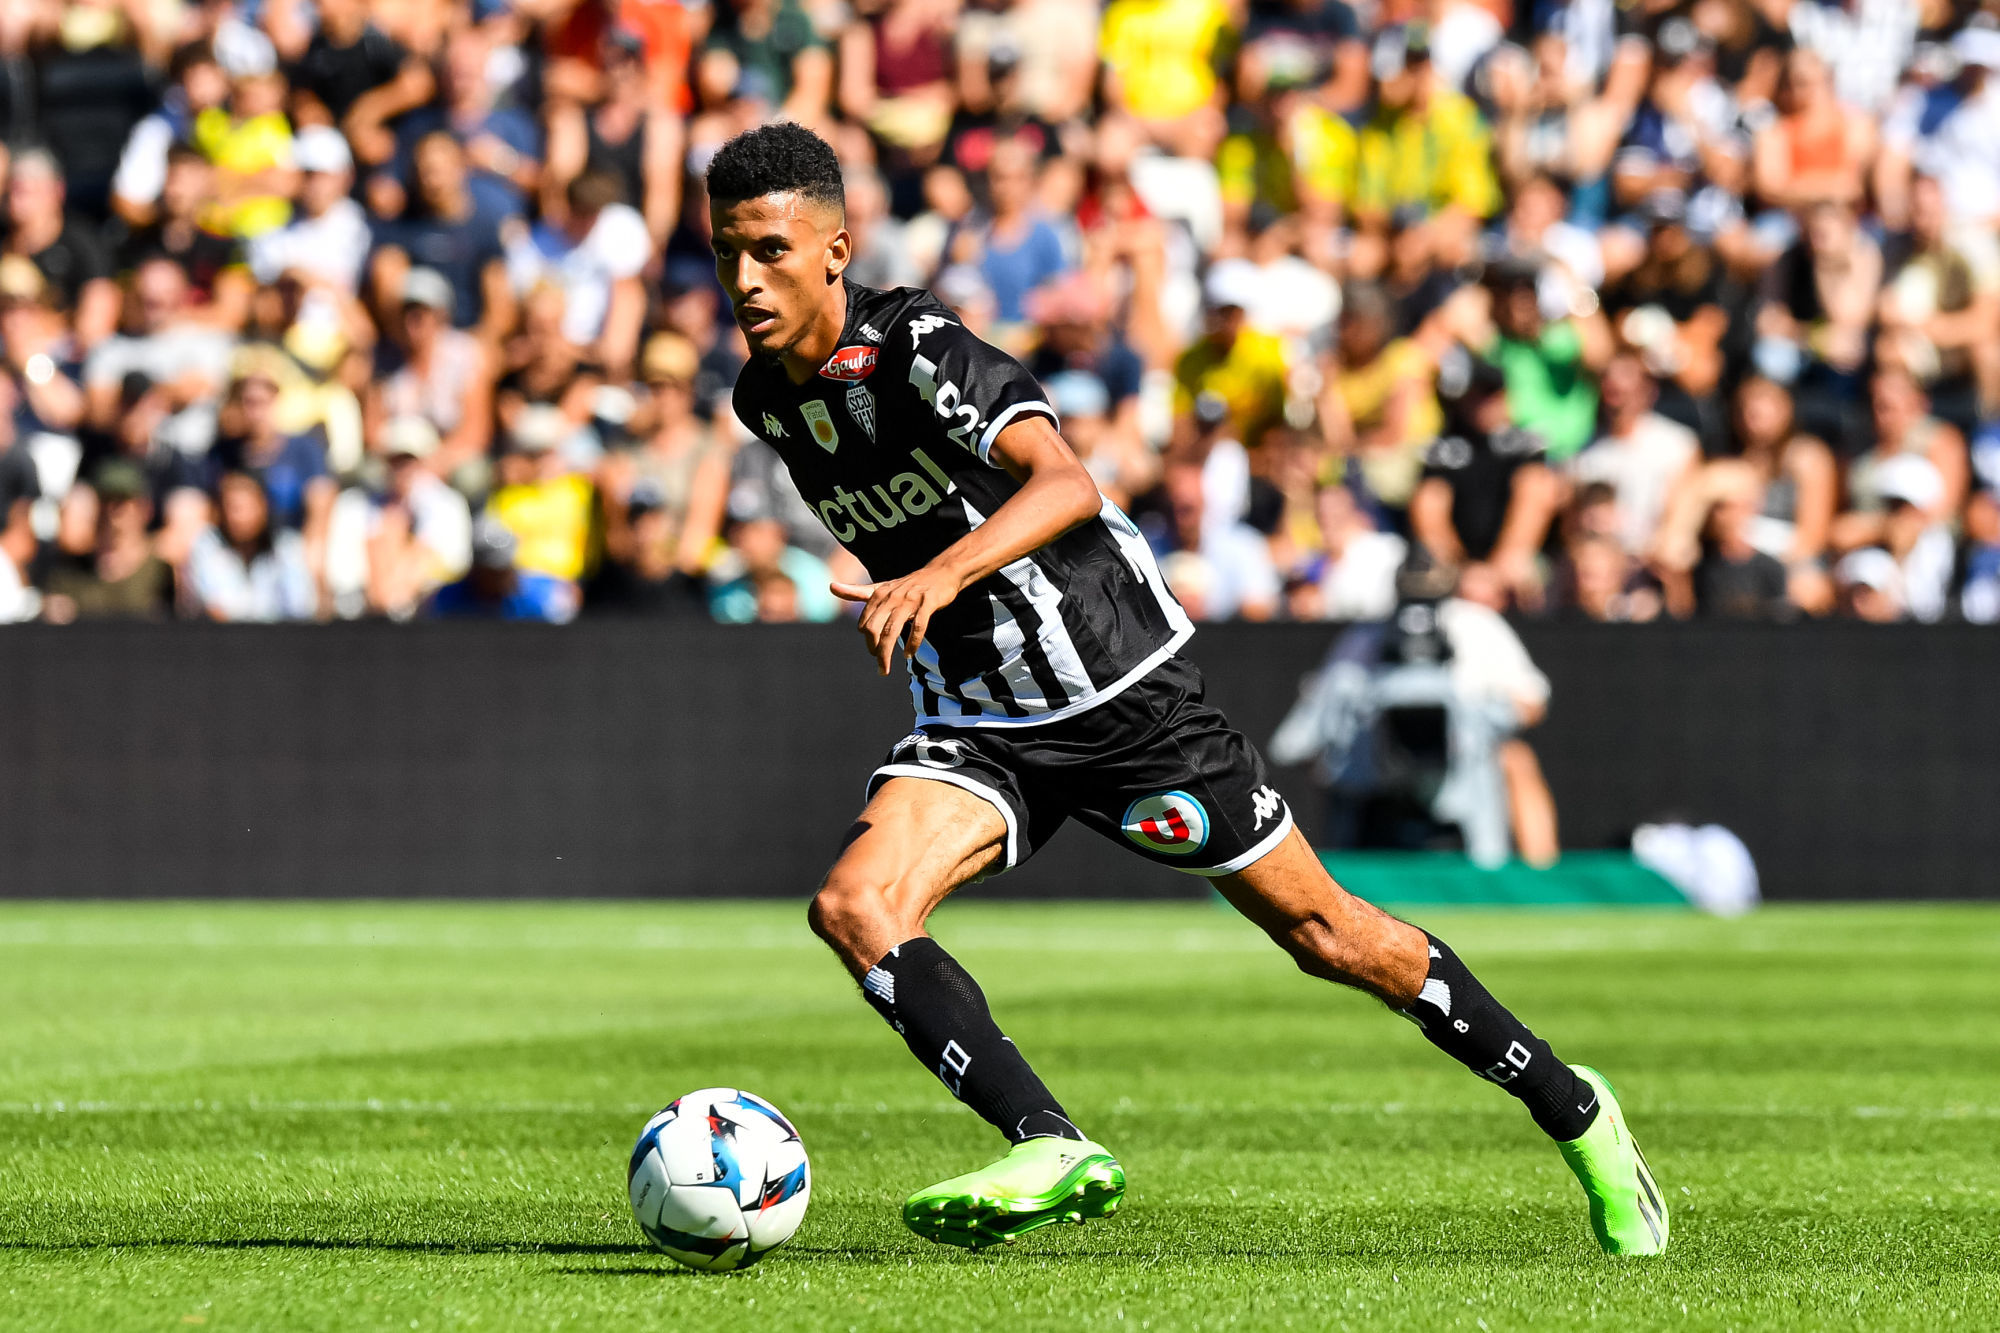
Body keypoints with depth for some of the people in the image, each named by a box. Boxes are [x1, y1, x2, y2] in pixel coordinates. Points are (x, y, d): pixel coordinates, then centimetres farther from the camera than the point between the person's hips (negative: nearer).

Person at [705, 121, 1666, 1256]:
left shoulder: (918, 348, -22)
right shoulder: (766, 399, 1)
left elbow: (1064, 482, -38)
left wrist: (944, 575, -54)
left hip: (1125, 692, -6)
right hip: (978, 726, 6)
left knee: (1325, 934, 4)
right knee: (854, 906, -23)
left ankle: (1572, 1110, 22)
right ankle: (1052, 1152, -29)